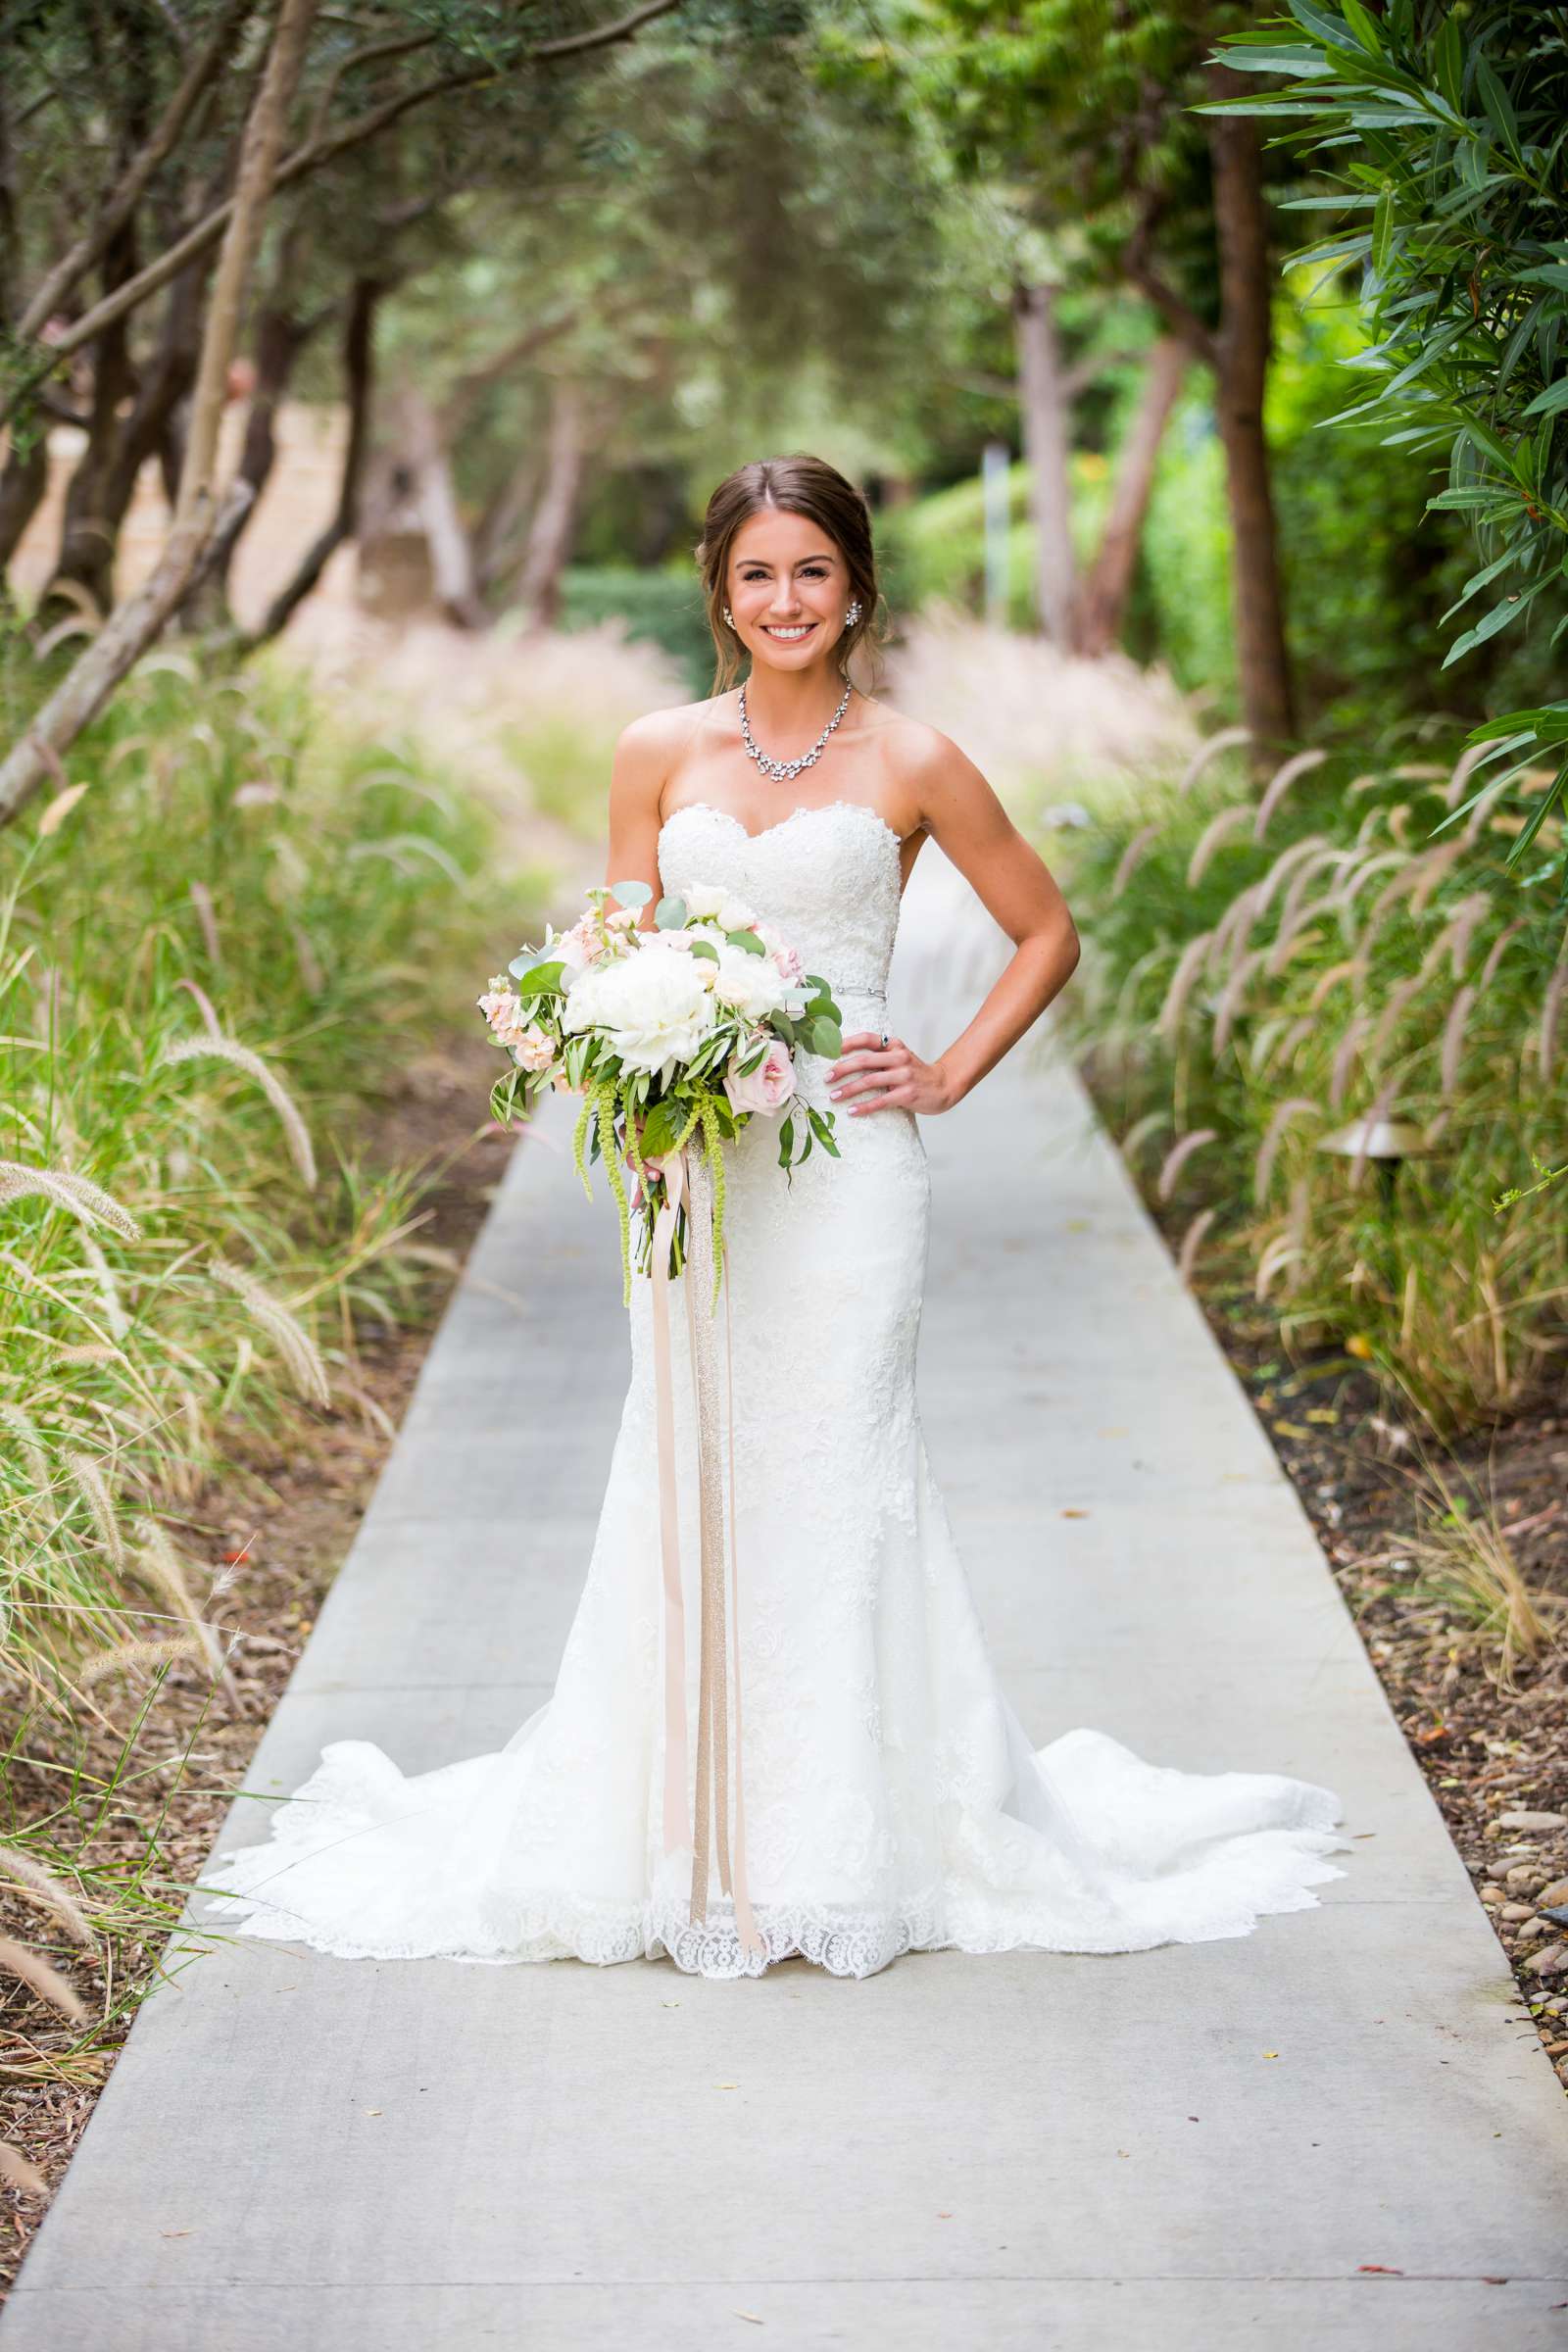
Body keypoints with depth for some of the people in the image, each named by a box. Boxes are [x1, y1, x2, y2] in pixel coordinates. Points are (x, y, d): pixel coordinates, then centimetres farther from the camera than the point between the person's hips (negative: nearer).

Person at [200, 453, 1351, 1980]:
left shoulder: (912, 765, 2)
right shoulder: (658, 754, 8)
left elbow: (1045, 934, 12)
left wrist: (949, 1077, 2)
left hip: (846, 1165, -2)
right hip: (696, 1159, 2)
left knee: (835, 1479, -1)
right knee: (688, 1480, 3)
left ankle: (839, 1842, 10)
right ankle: (695, 1841, 13)